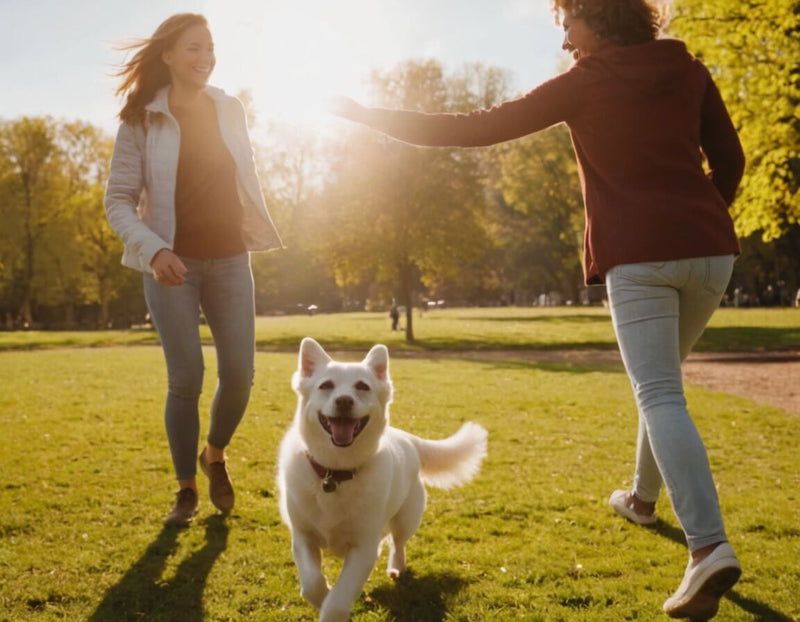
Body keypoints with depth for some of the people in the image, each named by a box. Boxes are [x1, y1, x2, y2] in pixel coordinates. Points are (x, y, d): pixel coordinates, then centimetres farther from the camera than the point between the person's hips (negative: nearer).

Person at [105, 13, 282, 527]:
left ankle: (216, 456, 29)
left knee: (239, 373, -1)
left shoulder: (231, 110, 4)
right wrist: (152, 250, -21)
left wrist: (262, 234, 14)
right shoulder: (141, 122, -7)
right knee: (186, 379, -5)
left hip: (230, 259, 3)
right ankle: (186, 489, 15)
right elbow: (118, 200, -7)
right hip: (172, 264, -3)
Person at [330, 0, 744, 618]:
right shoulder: (690, 70, 10)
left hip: (639, 255, -6)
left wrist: (375, 117, 3)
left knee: (661, 397, -10)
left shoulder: (584, 83, -1)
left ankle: (709, 546, -23)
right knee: (661, 380, 23)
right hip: (711, 248, 6)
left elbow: (481, 128, -3)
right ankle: (643, 496, 37)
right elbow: (730, 160, 10)